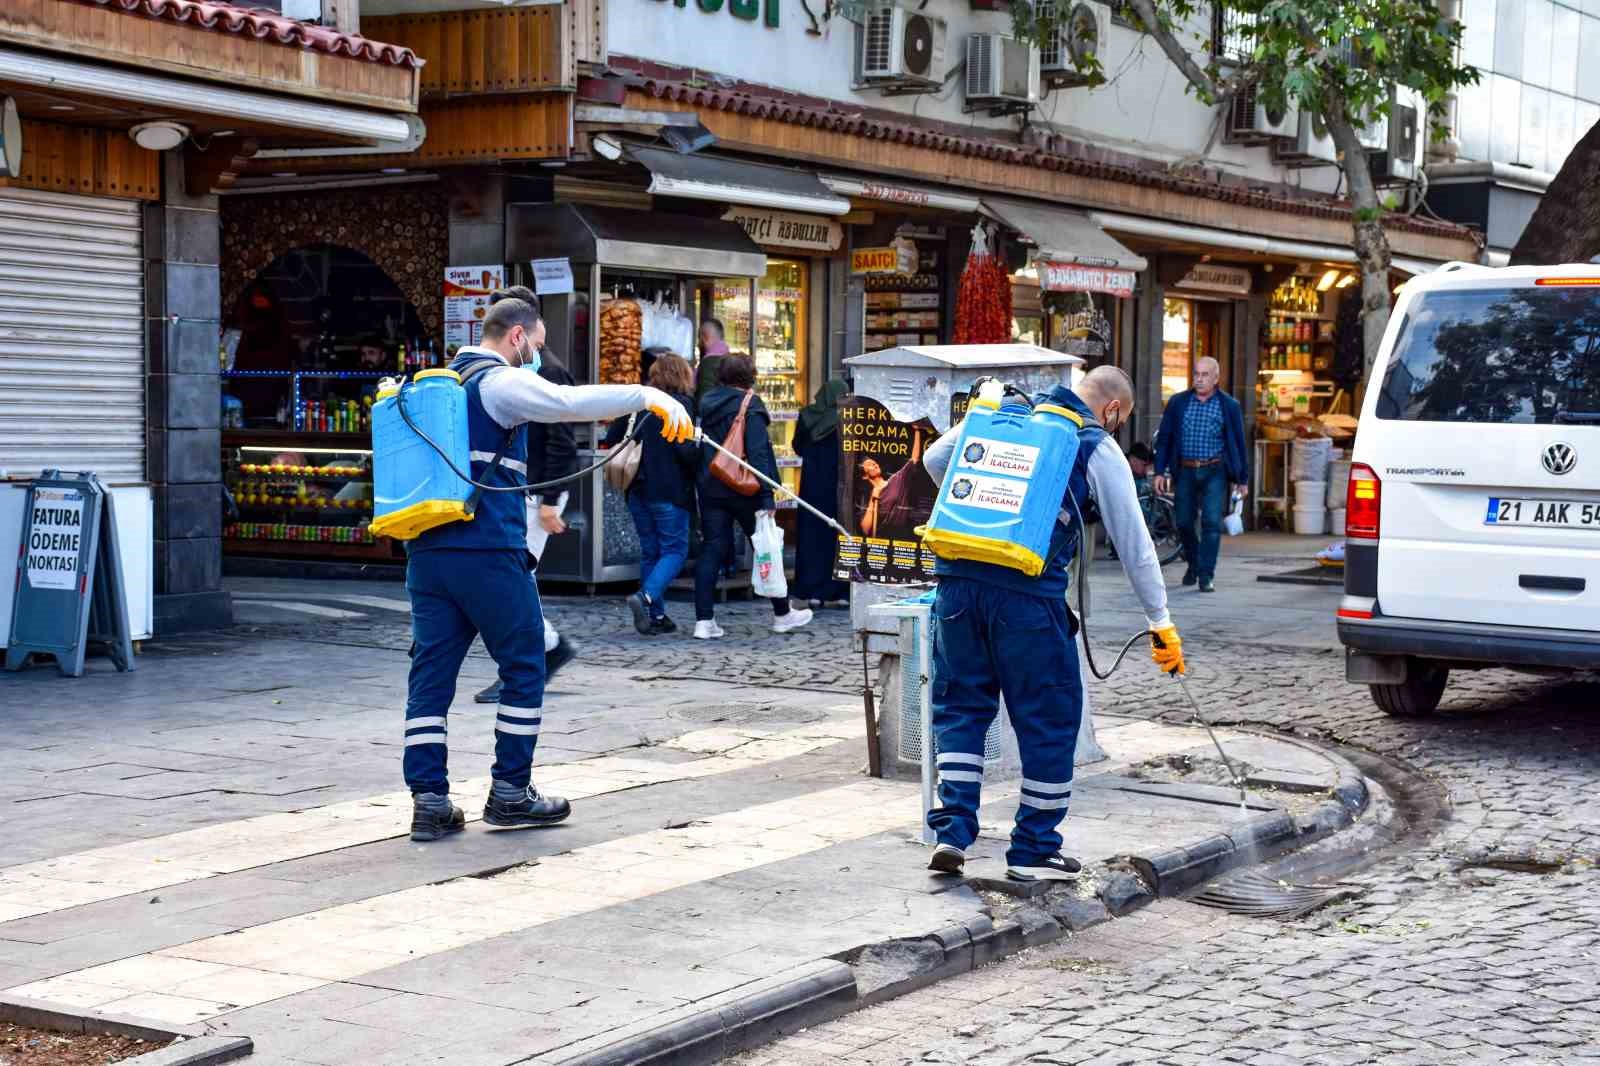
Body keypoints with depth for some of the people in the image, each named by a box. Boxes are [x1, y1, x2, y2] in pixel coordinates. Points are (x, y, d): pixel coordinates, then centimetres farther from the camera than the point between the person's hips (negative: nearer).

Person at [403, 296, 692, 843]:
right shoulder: (500, 383, -6)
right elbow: (571, 402, -21)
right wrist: (650, 396, -24)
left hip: (427, 551, 8)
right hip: (488, 551, -8)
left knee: (431, 672, 6)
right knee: (524, 667, 6)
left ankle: (429, 800, 3)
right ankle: (510, 793, 9)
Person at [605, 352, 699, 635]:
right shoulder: (680, 404, -10)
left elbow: (611, 439, 10)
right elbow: (685, 448, -19)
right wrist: (698, 469, -3)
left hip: (638, 490, 6)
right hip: (670, 492, -6)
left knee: (650, 551, 13)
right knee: (675, 550, 0)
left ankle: (657, 615, 13)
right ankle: (646, 597, -22)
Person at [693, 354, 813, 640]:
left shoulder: (707, 405, 10)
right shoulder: (750, 407, -11)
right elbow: (758, 453, -18)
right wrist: (767, 496, -19)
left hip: (710, 489, 5)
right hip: (742, 490, -5)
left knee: (711, 550, 4)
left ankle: (704, 621, -4)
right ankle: (782, 614, 20)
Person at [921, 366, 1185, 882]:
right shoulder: (1099, 450, 6)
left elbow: (935, 459, 16)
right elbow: (1134, 543, 7)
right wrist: (1160, 622, 13)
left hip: (958, 576, 4)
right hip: (1027, 593, -4)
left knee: (961, 706, 16)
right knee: (1050, 718, 10)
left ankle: (952, 832, 8)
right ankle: (1034, 850, 16)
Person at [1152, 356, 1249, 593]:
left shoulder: (1229, 406, 3)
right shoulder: (1178, 403, 6)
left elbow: (1239, 443, 6)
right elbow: (1164, 438, 7)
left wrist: (1242, 478, 4)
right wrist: (1160, 471, 0)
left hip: (1214, 471, -2)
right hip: (1185, 471, 2)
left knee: (1212, 522, -10)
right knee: (1184, 522, 6)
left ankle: (1206, 575, -6)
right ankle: (1193, 563, 30)